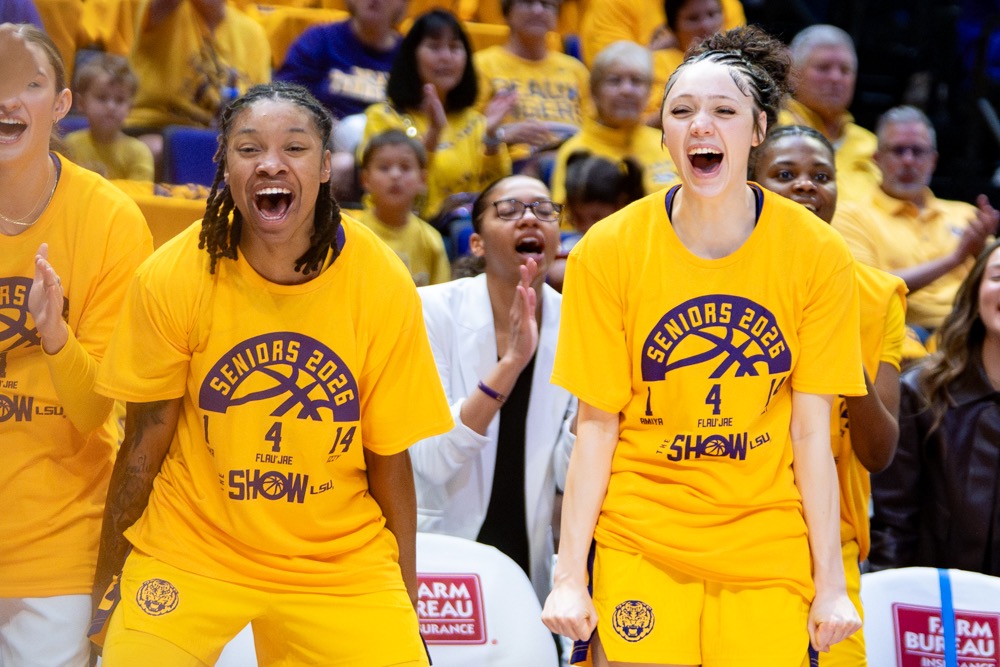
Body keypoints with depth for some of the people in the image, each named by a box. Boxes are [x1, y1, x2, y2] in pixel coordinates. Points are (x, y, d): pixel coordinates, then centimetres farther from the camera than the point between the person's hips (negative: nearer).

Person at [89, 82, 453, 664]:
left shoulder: (383, 286, -12)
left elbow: (389, 461, -3)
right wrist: (107, 589, 0)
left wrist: (405, 608, 0)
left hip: (340, 560, 1)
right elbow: (144, 446, -4)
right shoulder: (171, 278, -13)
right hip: (191, 546, -1)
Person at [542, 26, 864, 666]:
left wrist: (831, 583, -2)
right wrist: (570, 575, -5)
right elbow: (597, 424, -2)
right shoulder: (609, 250, -5)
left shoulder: (818, 254, -3)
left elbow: (812, 432, -1)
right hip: (641, 541, 0)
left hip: (769, 550, 1)